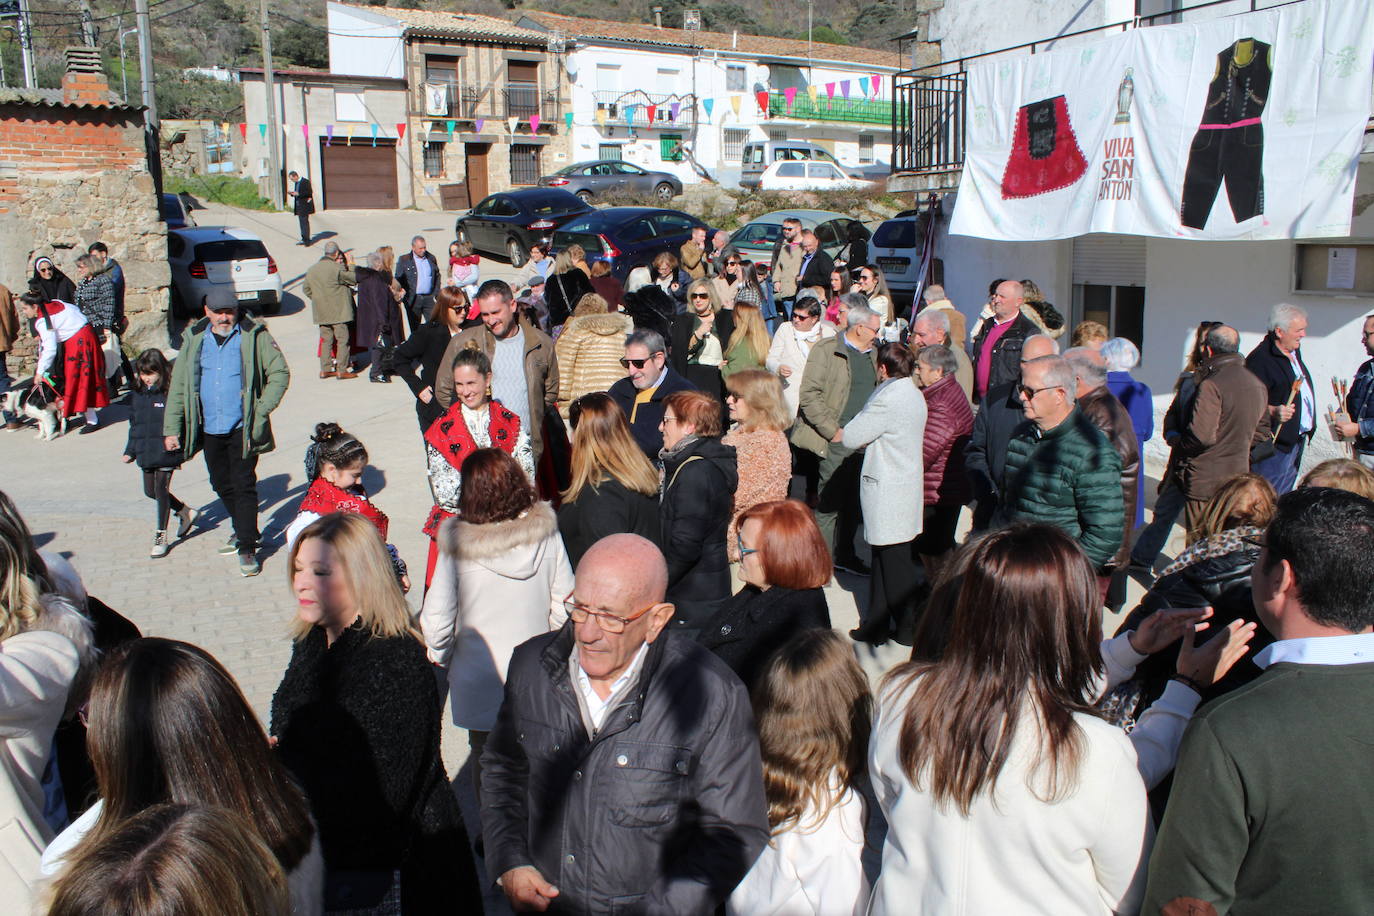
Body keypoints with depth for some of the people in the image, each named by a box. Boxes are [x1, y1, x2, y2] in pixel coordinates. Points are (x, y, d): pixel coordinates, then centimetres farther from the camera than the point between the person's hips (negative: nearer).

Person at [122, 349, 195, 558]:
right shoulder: (139, 393, 8)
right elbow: (134, 422, 16)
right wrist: (130, 450, 16)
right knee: (150, 491, 13)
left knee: (161, 489, -4)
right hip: (146, 452, 7)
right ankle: (186, 513, 33)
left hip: (167, 452, -7)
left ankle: (161, 535, 9)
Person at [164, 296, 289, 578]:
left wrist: (262, 410, -12)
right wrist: (172, 428, 4)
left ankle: (247, 547, 0)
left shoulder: (254, 336, -5)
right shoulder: (195, 339, 6)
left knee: (244, 485, -6)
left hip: (242, 428, -5)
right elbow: (178, 384, 8)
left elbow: (279, 372, -4)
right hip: (209, 428, 5)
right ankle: (243, 531, 36)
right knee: (221, 485, 16)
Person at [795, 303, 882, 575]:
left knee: (853, 501, 13)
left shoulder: (873, 354, 15)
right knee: (830, 502, -4)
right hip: (838, 441, -7)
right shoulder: (826, 350, -7)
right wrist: (833, 431, -15)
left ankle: (845, 554, 26)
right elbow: (809, 396, -13)